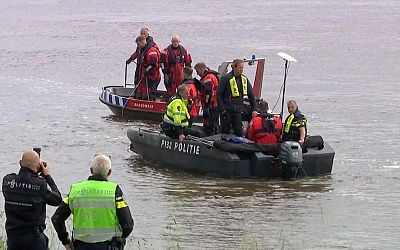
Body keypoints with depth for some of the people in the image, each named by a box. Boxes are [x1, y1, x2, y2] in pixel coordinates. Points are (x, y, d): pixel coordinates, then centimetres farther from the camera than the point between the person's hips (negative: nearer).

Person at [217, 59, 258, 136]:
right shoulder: (226, 78, -8)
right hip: (227, 110, -4)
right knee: (225, 131, 0)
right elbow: (219, 94, -8)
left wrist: (254, 109, 9)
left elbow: (251, 95, 16)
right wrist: (222, 109, -13)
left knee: (239, 132, -2)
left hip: (237, 110, 4)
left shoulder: (244, 79, 8)